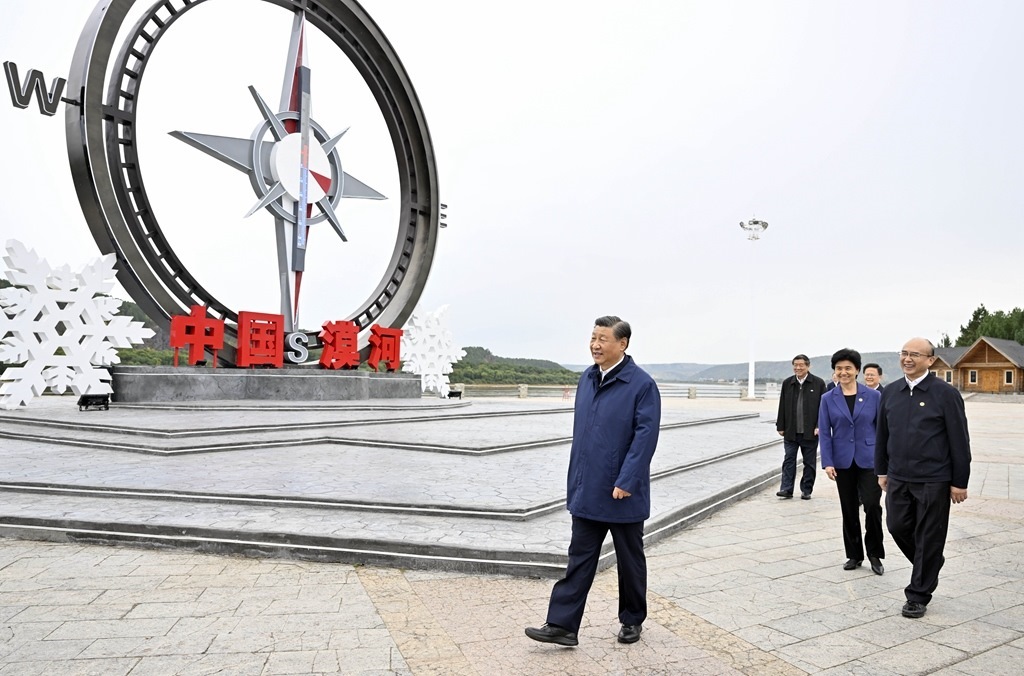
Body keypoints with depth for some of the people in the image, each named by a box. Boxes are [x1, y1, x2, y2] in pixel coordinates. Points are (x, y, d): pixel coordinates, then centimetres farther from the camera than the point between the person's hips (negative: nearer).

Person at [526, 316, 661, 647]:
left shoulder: (642, 384, -14)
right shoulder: (587, 379, 7)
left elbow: (645, 436, -18)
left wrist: (626, 482, -22)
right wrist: (575, 479, 14)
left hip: (623, 495, -5)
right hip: (587, 492, 5)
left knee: (630, 561, 14)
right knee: (579, 558, 8)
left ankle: (632, 621, 32)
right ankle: (562, 625, 14)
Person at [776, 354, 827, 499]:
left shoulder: (818, 383, -2)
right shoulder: (787, 383, 6)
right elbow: (782, 406, 8)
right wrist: (780, 427, 5)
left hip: (810, 432, -2)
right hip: (791, 431, 2)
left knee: (809, 462, 8)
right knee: (789, 460, 0)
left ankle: (806, 490, 17)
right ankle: (787, 489, 2)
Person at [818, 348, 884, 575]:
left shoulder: (874, 396, -1)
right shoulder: (828, 399, 1)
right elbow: (824, 433, 0)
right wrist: (827, 462, -8)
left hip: (869, 460, -1)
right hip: (843, 462, 1)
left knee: (872, 506, -9)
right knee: (849, 510, 9)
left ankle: (875, 554, 13)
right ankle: (854, 555, 24)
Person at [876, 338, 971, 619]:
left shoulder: (946, 394, -8)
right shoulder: (890, 392, 5)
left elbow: (959, 441, -6)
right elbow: (882, 434, 12)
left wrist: (959, 482, -6)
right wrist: (882, 471, 13)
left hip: (933, 480, -4)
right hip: (898, 478, 4)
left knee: (928, 538, 5)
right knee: (897, 527, 8)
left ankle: (918, 595, 20)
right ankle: (929, 565, 38)